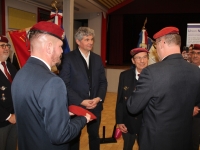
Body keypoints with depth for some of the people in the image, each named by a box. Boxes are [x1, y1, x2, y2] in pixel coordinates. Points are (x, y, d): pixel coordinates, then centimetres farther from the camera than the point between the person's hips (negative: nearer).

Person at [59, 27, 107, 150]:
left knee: (94, 135, 18)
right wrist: (81, 101, -18)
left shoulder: (97, 59, 7)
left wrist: (99, 98, -10)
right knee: (74, 137, 15)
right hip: (76, 105, -4)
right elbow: (65, 84, -13)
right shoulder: (69, 58, -8)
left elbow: (103, 81, 6)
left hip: (95, 106, 4)